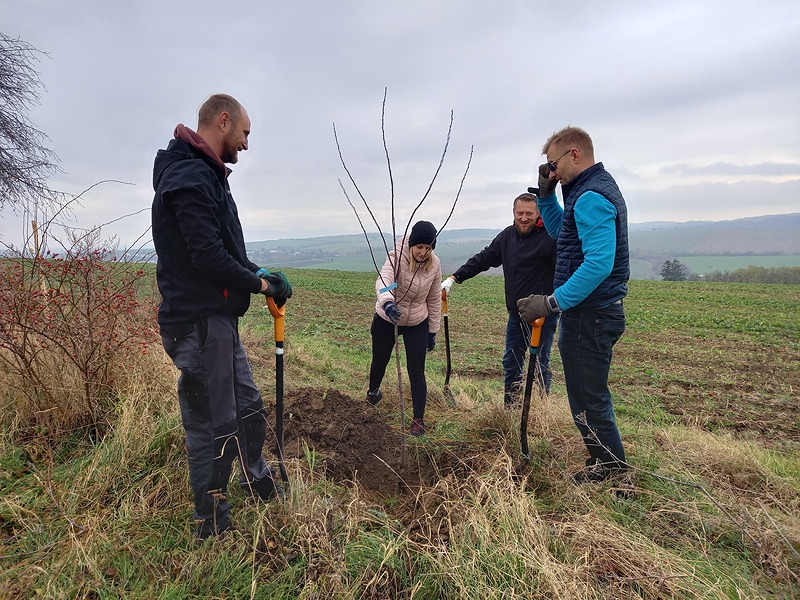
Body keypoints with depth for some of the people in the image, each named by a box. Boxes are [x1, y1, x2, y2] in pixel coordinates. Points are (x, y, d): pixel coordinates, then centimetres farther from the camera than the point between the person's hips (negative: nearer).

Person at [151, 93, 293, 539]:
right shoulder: (191, 177, -17)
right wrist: (260, 284, -10)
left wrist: (258, 273, 5)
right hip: (201, 323, -11)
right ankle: (214, 530, 22)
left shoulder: (205, 175, 17)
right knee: (212, 427, 3)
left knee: (248, 407, 22)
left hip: (219, 321, 11)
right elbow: (208, 257, -25)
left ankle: (262, 486, 43)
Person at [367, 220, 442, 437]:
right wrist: (387, 302, -64)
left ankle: (418, 419, 13)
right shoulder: (397, 256, -23)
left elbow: (434, 300, 0)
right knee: (379, 362, 19)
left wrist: (433, 331, 3)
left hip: (417, 323, 2)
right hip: (386, 319, -1)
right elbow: (384, 279, -43)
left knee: (416, 372, -2)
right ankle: (373, 391, 52)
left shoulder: (434, 264, -10)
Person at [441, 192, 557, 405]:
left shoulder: (549, 237, -14)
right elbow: (483, 259, 11)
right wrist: (454, 278, 8)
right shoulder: (507, 236, 7)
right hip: (516, 313, 7)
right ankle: (509, 407, 30)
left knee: (540, 363, 4)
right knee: (511, 362, 15)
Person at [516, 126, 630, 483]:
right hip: (594, 312, 11)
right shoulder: (597, 189, 16)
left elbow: (599, 263, -29)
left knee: (588, 401, 2)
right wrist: (546, 194, 13)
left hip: (589, 316, -11)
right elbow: (561, 232, 27)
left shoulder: (591, 197, -18)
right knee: (590, 396, 21)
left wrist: (552, 303, -27)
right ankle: (605, 466, 35)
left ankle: (612, 471, 16)